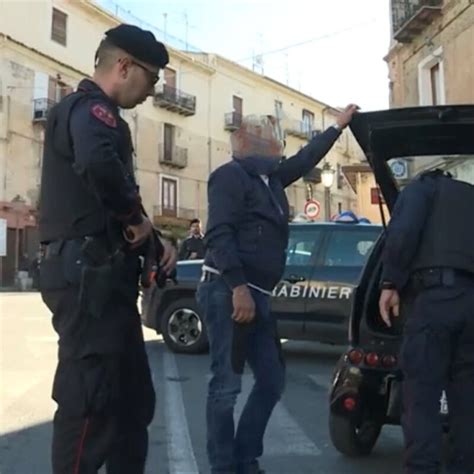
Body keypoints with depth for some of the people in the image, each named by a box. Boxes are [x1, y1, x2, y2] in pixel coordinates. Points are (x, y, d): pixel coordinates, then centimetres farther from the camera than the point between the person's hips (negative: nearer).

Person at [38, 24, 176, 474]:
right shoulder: (89, 108, -9)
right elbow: (97, 164, -34)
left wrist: (152, 239, 9)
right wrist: (137, 216, -18)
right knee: (90, 399, -7)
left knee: (134, 397, 16)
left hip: (101, 275, 11)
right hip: (88, 273, -11)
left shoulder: (95, 114, 23)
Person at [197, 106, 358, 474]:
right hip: (229, 292, -10)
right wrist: (238, 287, -25)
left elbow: (305, 160, 37)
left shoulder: (270, 178, 20)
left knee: (272, 381, 12)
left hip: (258, 297, 10)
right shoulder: (231, 174, -6)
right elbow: (219, 234, -18)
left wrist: (339, 126, 43)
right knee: (227, 385, -4)